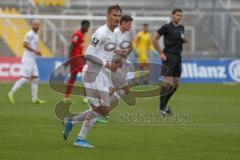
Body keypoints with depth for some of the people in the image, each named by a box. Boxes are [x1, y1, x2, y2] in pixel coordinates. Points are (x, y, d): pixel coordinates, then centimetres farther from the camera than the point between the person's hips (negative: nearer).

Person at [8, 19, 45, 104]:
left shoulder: (36, 35, 18)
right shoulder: (30, 34, -11)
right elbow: (25, 44, -20)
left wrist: (37, 51, 9)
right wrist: (35, 50, -19)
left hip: (33, 60, 10)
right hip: (28, 59, -10)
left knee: (35, 78, 9)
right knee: (25, 78, -14)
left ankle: (35, 98, 11)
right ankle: (11, 93, -11)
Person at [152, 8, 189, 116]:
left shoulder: (181, 28, 12)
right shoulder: (166, 27, -7)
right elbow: (155, 39, -6)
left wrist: (185, 40, 3)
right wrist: (161, 53, -10)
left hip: (178, 56, 7)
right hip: (168, 57, -7)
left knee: (176, 84, 9)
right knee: (167, 82, -12)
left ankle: (164, 104, 24)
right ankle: (162, 108, -7)